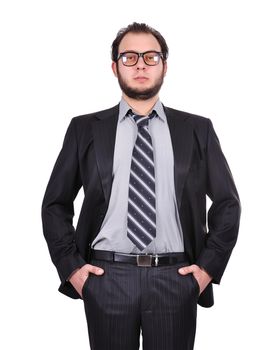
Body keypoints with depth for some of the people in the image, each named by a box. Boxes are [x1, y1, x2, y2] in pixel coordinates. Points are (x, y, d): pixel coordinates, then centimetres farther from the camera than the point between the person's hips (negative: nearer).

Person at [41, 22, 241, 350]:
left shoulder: (197, 129, 6)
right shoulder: (85, 129, 5)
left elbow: (227, 203, 9)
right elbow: (55, 203, 8)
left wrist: (209, 265, 1)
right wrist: (70, 266, 0)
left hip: (176, 279, 1)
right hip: (106, 277, 0)